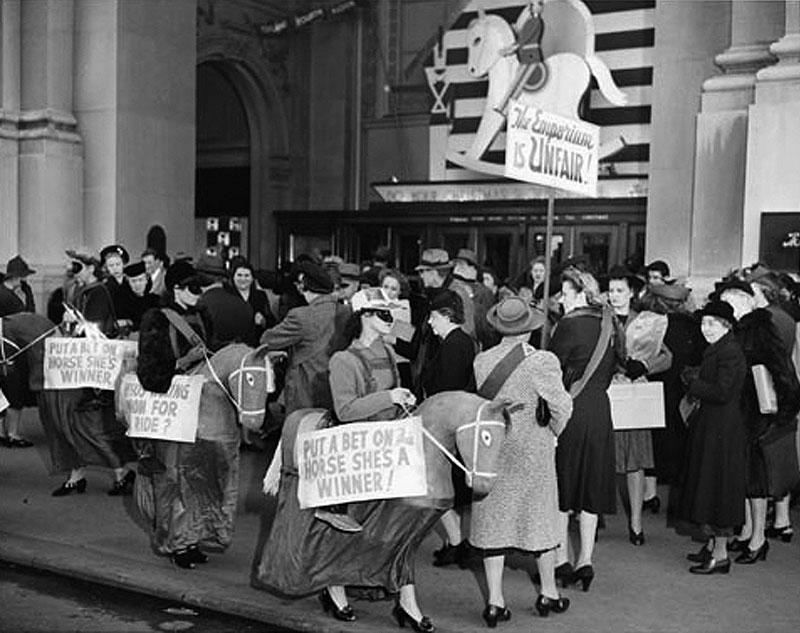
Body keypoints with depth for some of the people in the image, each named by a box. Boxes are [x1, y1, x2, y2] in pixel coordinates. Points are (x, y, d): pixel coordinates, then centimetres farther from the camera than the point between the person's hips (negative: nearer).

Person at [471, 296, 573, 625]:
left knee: (493, 518, 10)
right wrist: (554, 430, 0)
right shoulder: (541, 361, -18)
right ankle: (548, 593, 28)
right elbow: (561, 405, -18)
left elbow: (483, 399, -2)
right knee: (540, 515, 15)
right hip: (532, 450, -2)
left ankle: (495, 601, 12)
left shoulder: (481, 360, -8)